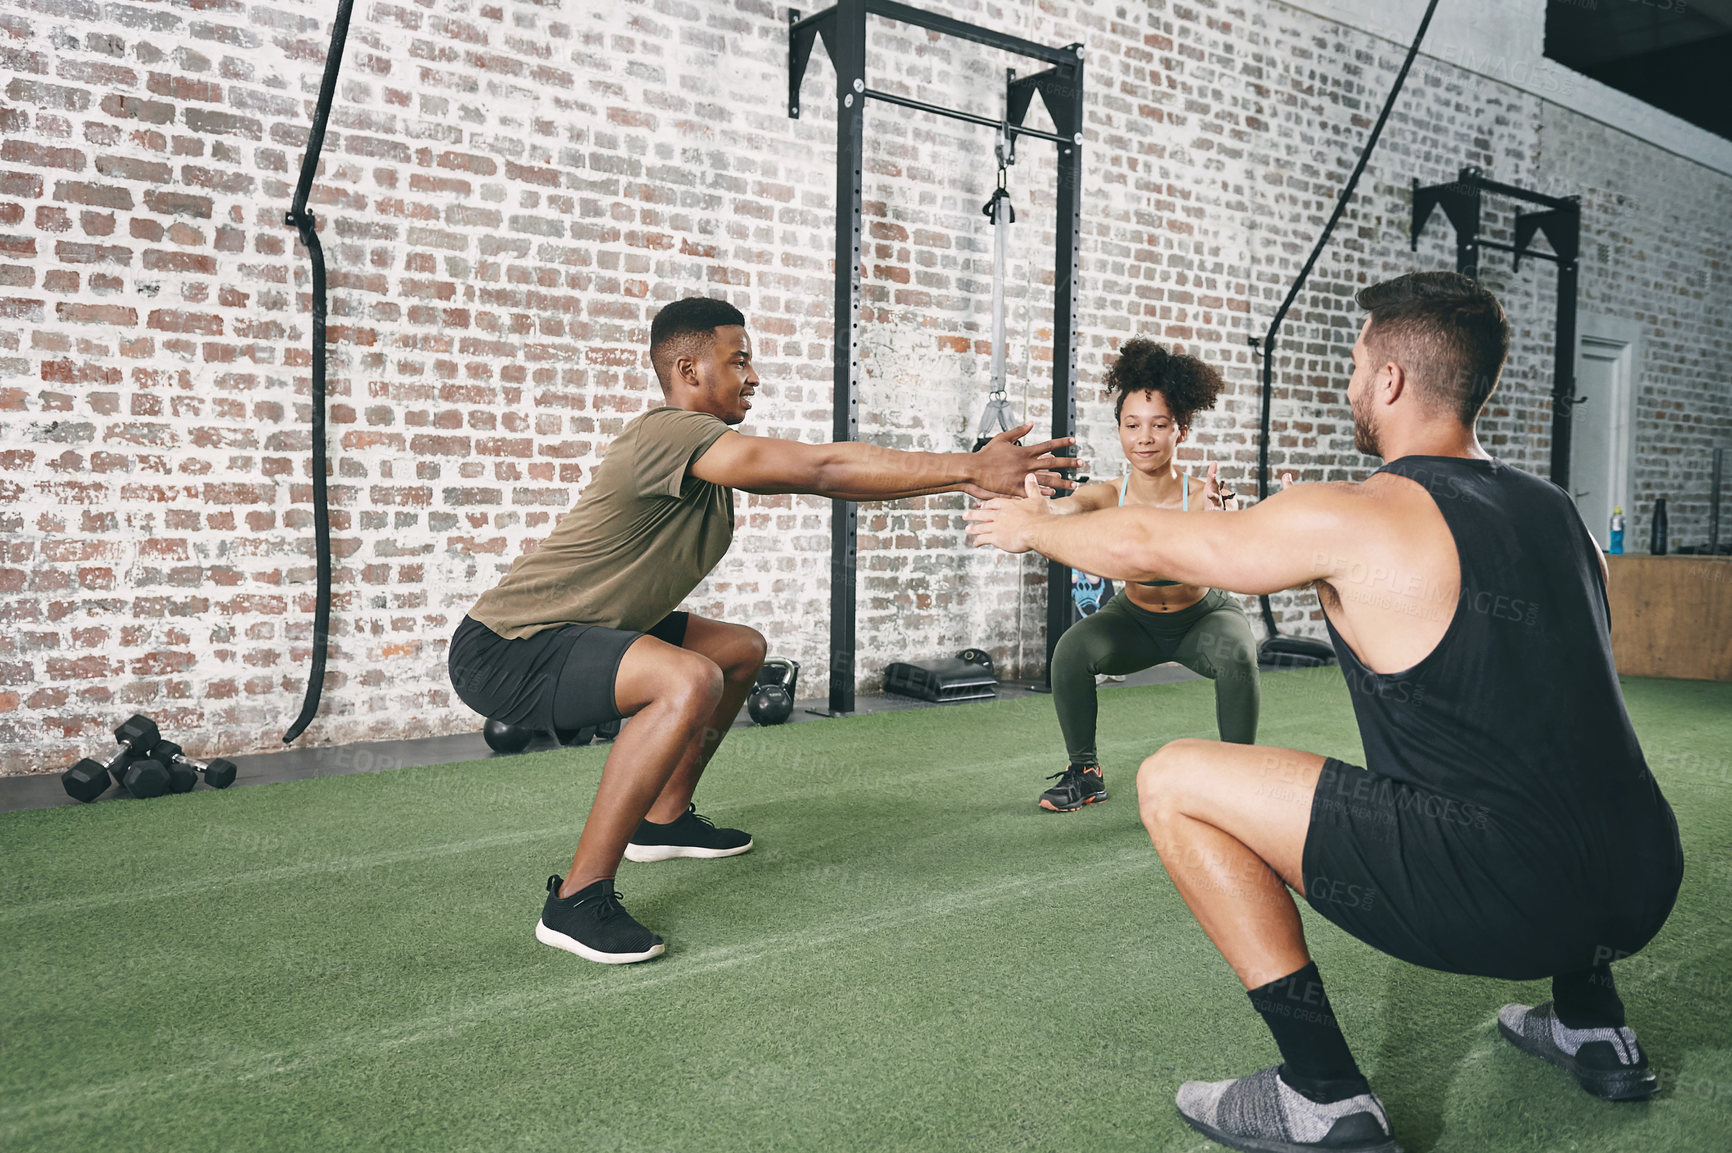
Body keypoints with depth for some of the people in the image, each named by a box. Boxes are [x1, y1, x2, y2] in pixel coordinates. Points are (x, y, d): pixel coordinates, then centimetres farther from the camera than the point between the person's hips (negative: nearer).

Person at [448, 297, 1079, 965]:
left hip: (573, 632, 11)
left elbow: (822, 472, 5)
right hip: (503, 651, -11)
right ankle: (578, 898, -23)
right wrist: (970, 470, -25)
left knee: (742, 650, 20)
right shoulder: (668, 433, -22)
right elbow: (823, 470, -29)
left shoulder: (709, 448, 9)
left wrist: (963, 476, -3)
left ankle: (662, 819, 30)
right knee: (690, 680, -34)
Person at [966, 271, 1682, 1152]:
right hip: (1642, 888, 8)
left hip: (1505, 898, -8)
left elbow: (1144, 546, 3)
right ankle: (1595, 1030, 35)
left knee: (1174, 784, -5)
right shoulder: (1554, 509, 12)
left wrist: (1032, 525, 23)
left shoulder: (1352, 522, -8)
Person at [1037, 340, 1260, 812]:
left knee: (1236, 654, -32)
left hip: (1203, 616, -2)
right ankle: (1084, 772, -3)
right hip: (1136, 619, 2)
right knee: (1072, 650, -24)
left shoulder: (1202, 498, -29)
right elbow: (1061, 510, -44)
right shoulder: (1108, 496, -24)